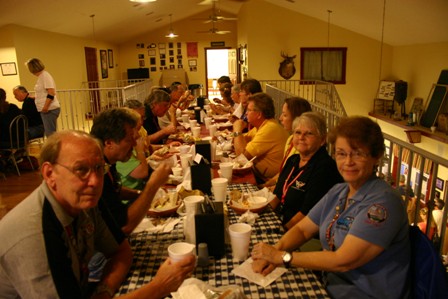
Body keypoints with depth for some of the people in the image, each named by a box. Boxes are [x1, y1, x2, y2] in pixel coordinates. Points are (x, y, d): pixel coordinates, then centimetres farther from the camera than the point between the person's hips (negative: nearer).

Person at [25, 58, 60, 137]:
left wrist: (45, 107, -25)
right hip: (48, 109, 10)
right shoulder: (41, 76, 17)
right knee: (50, 133, 13)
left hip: (49, 109, -10)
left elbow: (51, 93, -21)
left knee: (50, 133, -9)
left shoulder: (45, 75, -11)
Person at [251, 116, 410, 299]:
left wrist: (282, 256, -20)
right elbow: (302, 229, 6)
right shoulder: (338, 192, 2)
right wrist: (275, 250, -13)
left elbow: (343, 261, -24)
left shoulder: (383, 203, -22)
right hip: (330, 283, 6)